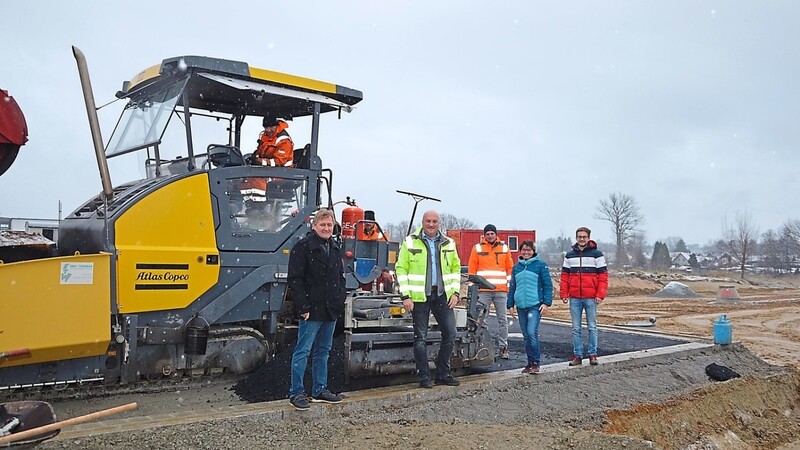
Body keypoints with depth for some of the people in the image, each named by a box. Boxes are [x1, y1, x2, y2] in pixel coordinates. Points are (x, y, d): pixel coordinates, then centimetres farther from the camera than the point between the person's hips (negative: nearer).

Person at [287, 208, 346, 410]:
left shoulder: (334, 248, 15)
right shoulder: (303, 247, -8)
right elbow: (295, 279, -13)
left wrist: (340, 301, 11)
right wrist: (303, 307, -17)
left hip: (331, 311, 8)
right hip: (312, 310, -8)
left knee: (323, 351, 14)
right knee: (303, 351, -3)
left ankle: (320, 390, 23)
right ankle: (296, 392, 5)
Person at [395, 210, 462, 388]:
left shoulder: (448, 244, 9)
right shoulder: (410, 242, -1)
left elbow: (456, 268, 16)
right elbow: (401, 269, -3)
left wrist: (455, 292, 6)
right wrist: (405, 296, -9)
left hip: (443, 295, 4)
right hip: (419, 296, -3)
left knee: (450, 334, 4)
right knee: (421, 338, 2)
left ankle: (443, 374, 18)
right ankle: (424, 377, 11)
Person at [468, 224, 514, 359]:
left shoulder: (504, 248, 10)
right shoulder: (477, 248, 6)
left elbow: (510, 268, 13)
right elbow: (472, 269, 6)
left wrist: (510, 286, 7)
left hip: (501, 290, 1)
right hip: (483, 290, -1)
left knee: (503, 319, 5)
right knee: (481, 319, -1)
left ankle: (503, 347, 11)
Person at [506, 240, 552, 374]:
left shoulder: (541, 265, 0)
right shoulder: (516, 267, 14)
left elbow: (548, 285, -2)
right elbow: (512, 287, 19)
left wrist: (547, 302, -9)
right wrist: (510, 304, 14)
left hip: (535, 305, -5)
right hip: (520, 306, 5)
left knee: (532, 333, -16)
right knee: (526, 336, 8)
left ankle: (535, 363, -6)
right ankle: (530, 363, 16)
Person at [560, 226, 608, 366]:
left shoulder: (597, 254, 1)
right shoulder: (569, 255, 11)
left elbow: (603, 275, -2)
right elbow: (565, 275, 11)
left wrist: (600, 295, -10)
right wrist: (563, 293, 2)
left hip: (591, 298, -3)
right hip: (574, 298, 3)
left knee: (592, 327, 4)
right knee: (576, 328, 6)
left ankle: (593, 355, 13)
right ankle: (577, 355, 12)